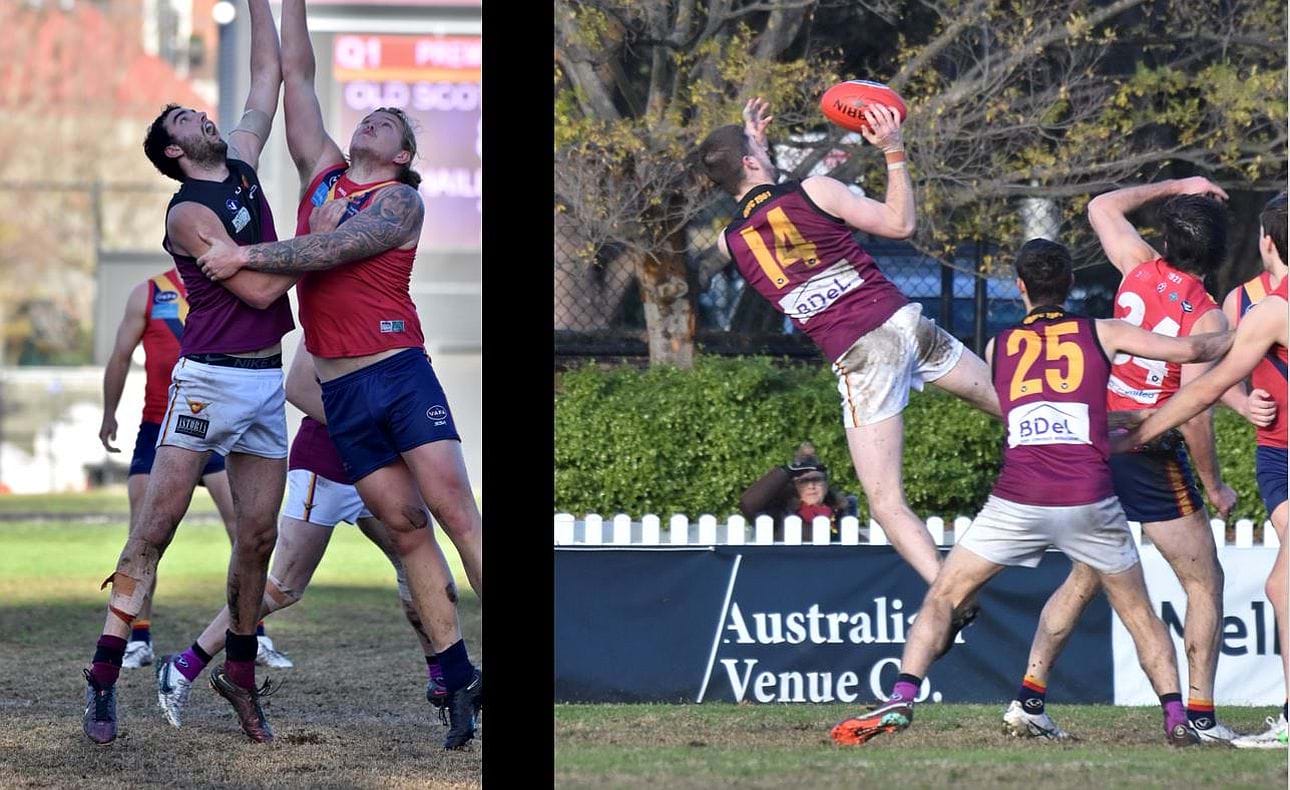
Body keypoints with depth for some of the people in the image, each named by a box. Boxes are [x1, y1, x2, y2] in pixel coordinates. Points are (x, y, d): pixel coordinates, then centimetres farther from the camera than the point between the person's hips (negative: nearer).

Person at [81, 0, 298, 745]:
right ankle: (105, 676, -10)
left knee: (258, 534, 6)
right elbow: (257, 289, -16)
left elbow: (269, 75, 17)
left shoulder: (243, 164, 12)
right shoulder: (188, 212, -10)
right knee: (157, 525, -8)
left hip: (267, 381, 7)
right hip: (209, 379, -7)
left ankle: (240, 669, 18)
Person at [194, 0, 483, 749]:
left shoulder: (401, 201, 1)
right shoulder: (322, 171, 16)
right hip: (341, 391, 5)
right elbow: (297, 73, 16)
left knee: (456, 511, -12)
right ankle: (459, 680, 1)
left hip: (399, 370, -5)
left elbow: (335, 249, -15)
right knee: (405, 527, 2)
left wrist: (247, 255, -15)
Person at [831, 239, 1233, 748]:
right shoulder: (1101, 334, 10)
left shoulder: (997, 347, 16)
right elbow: (1192, 350, 6)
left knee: (943, 597, 12)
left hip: (1018, 501, 0)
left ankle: (901, 700, -3)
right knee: (1139, 613, 16)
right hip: (1089, 501, 0)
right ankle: (1177, 717, 6)